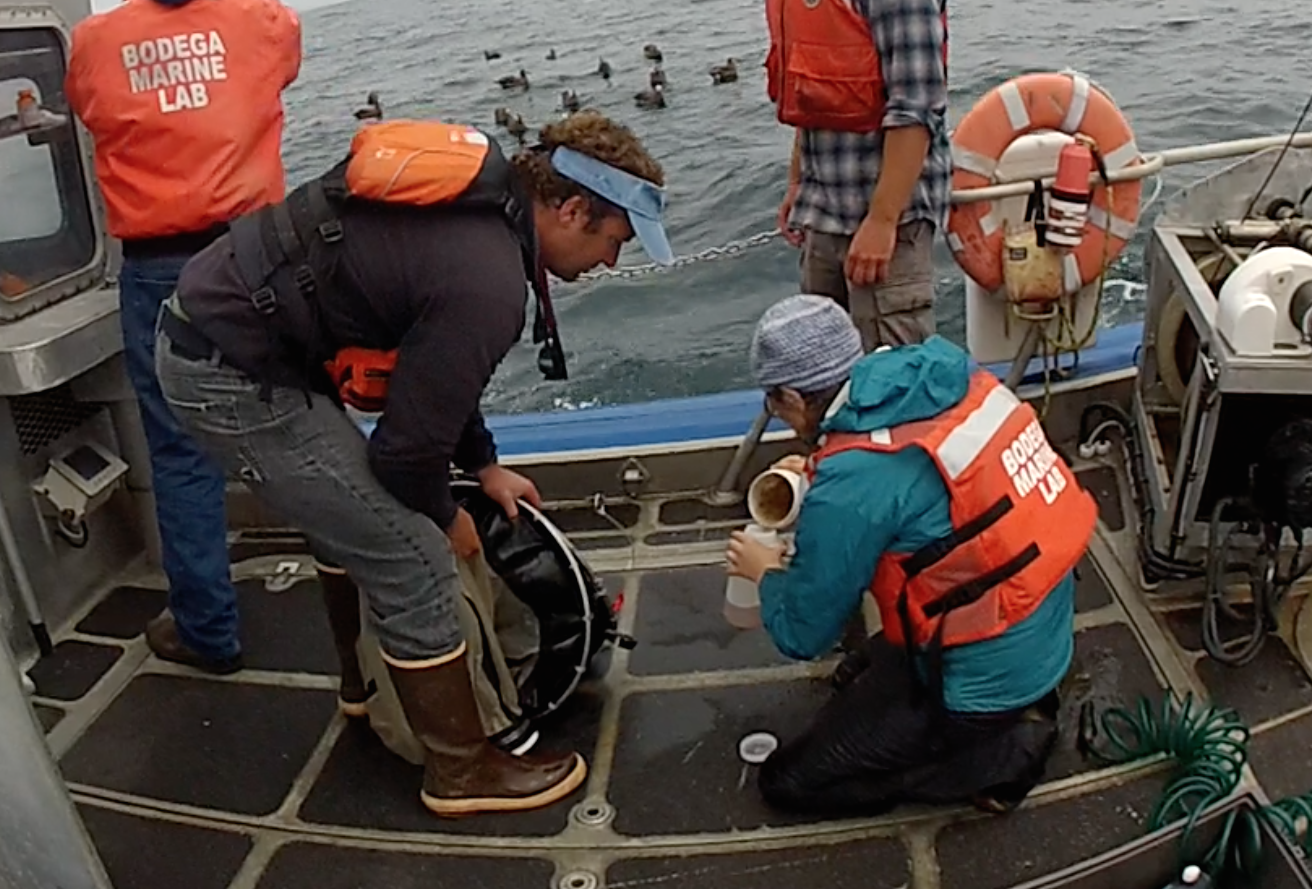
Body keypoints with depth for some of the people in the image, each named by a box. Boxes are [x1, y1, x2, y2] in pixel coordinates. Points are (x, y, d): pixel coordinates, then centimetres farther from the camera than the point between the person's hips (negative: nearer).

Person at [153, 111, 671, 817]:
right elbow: (410, 441, -17)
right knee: (412, 563, -5)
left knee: (353, 517, 26)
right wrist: (445, 519, 3)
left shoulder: (481, 200, 5)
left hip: (214, 320, 10)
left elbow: (431, 368, 18)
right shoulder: (486, 282, -24)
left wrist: (485, 466, 21)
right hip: (233, 378, -10)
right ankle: (462, 770, 13)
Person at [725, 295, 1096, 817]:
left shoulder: (851, 484, -27)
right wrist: (818, 472, 11)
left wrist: (767, 573, 6)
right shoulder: (950, 378, -6)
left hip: (986, 676, -8)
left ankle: (998, 754, 2)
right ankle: (1018, 710, 16)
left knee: (789, 781, 5)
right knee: (860, 674, 29)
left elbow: (801, 636, -13)